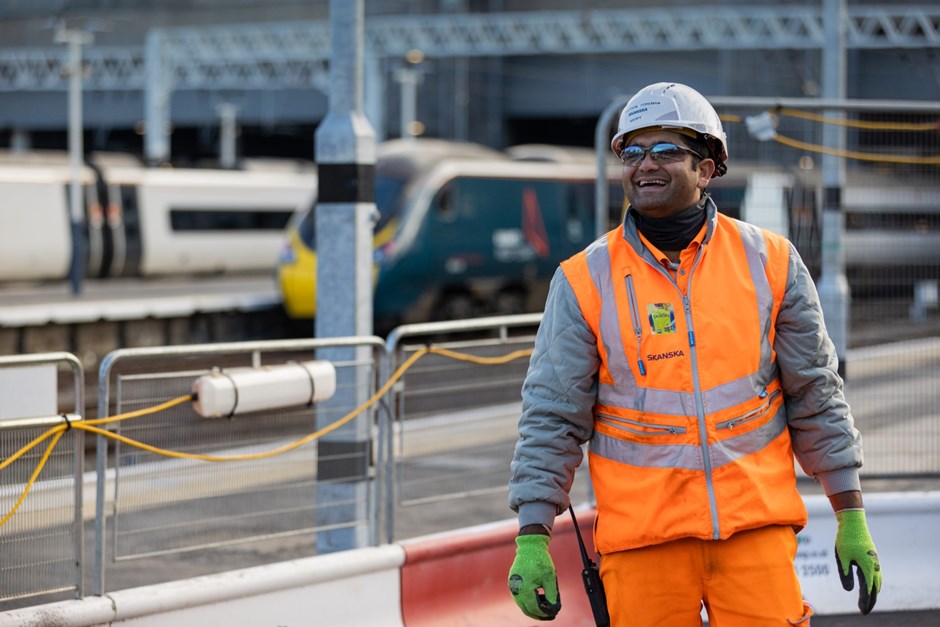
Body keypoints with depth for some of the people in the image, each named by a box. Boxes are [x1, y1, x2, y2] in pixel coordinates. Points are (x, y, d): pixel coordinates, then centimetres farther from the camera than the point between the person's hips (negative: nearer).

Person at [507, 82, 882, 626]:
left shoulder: (768, 261, 3)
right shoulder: (585, 280, 0)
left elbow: (817, 396, 8)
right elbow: (552, 418, 1)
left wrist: (852, 516, 7)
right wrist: (532, 539, -5)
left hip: (755, 526, 1)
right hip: (642, 538, -1)